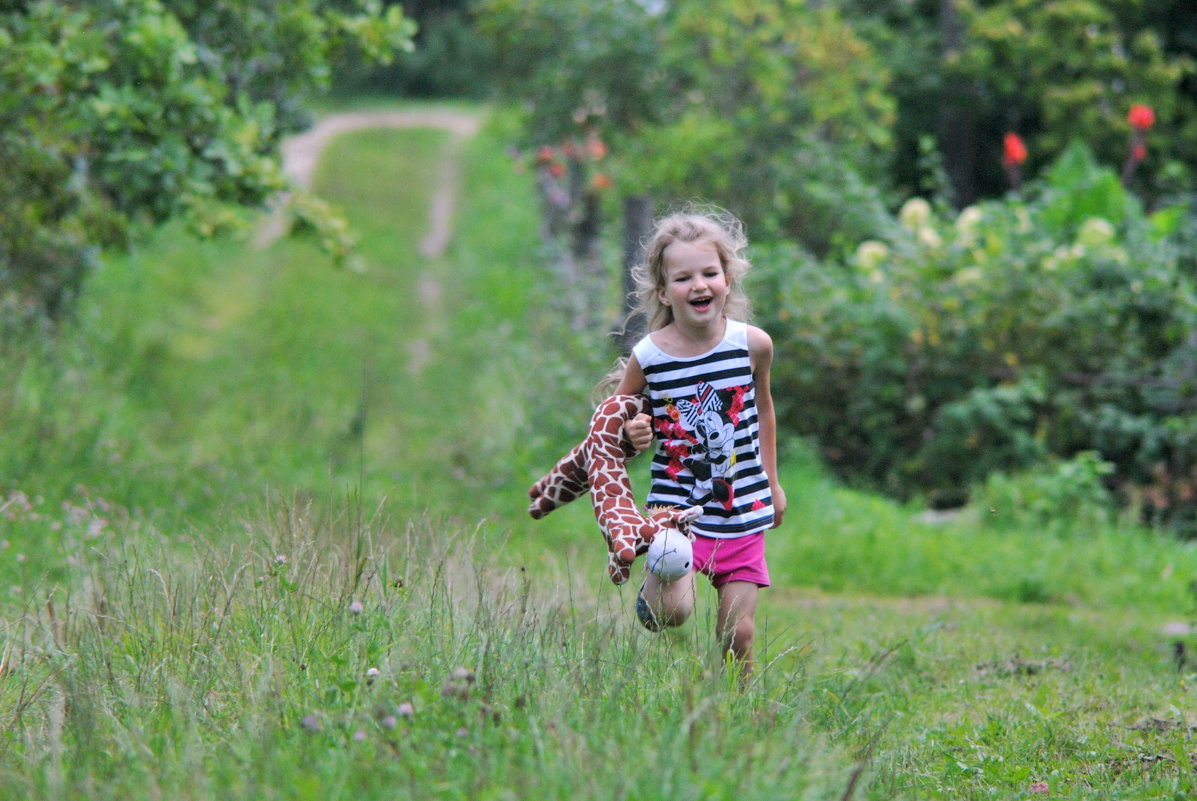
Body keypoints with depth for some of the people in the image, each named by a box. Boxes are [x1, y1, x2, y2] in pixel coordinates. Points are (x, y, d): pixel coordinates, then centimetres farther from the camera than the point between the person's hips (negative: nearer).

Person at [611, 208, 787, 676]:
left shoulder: (753, 344, -3)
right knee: (671, 612, -20)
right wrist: (631, 433, -15)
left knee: (737, 635, 0)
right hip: (677, 504, -2)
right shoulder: (648, 356, -9)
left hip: (743, 512, 2)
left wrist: (772, 482, 20)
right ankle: (652, 591, 14)